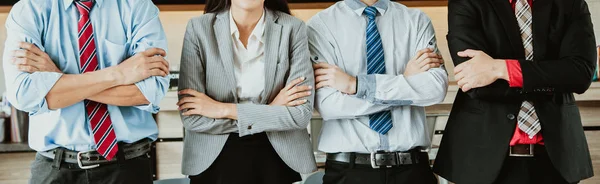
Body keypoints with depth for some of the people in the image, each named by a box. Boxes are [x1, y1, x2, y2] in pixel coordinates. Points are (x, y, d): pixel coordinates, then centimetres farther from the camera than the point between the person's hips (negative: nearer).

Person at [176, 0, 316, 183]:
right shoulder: (199, 28, -10)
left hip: (277, 158, 0)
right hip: (215, 160, 0)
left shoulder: (293, 29, -10)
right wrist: (270, 111, -16)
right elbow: (192, 117, -14)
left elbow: (301, 113, -14)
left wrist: (226, 110, -17)